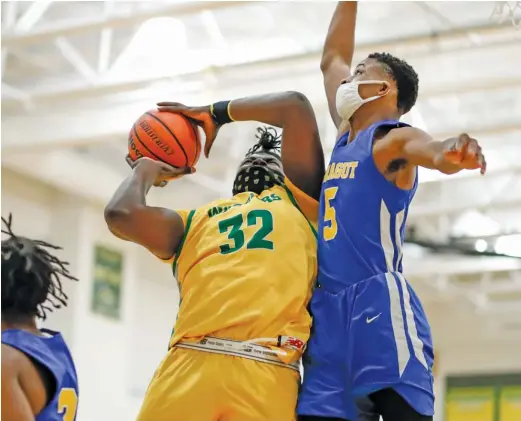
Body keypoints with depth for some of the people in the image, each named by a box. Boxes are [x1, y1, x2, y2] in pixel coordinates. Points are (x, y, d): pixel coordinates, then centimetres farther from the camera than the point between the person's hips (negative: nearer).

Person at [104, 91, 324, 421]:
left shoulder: (296, 199, 22)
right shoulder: (195, 221, 25)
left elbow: (296, 106, 17)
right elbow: (122, 215, 8)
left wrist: (217, 112, 29)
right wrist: (146, 170, 29)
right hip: (191, 364, 1)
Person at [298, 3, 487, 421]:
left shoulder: (392, 139, -1)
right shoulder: (346, 136, 22)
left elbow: (428, 148, -26)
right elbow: (332, 58, 33)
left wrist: (452, 152, -49)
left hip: (380, 306, -7)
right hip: (327, 312, 7)